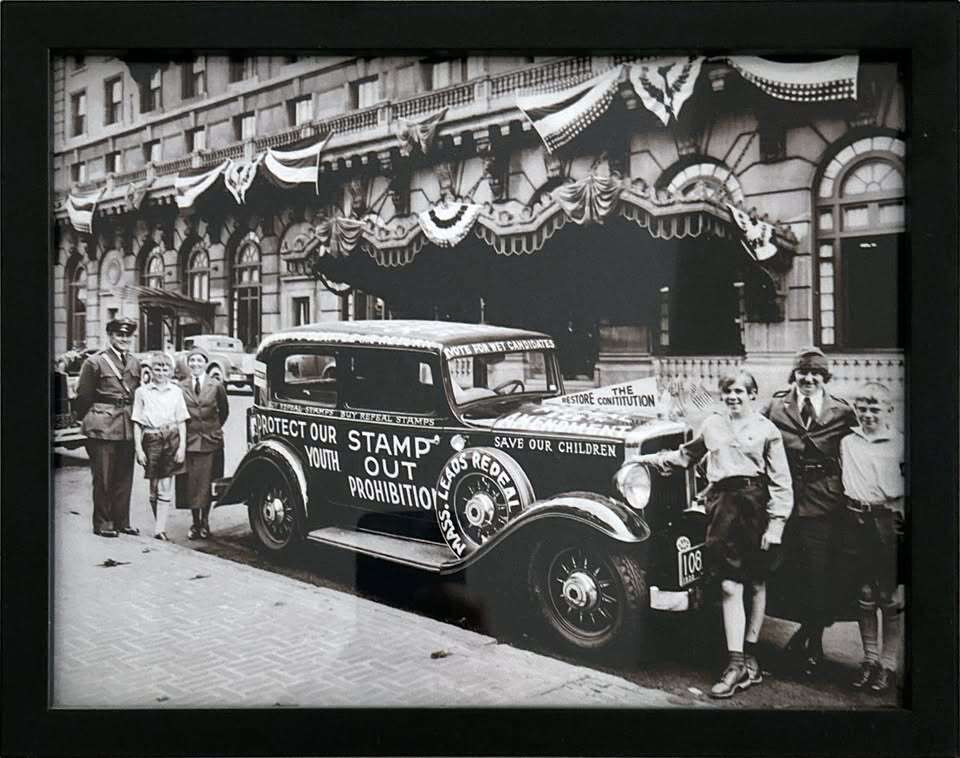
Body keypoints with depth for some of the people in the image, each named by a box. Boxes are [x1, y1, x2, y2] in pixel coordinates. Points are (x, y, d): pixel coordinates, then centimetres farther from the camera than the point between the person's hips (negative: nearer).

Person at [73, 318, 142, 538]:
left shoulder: (135, 364, 12)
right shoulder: (95, 362, -4)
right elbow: (83, 396, -1)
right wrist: (88, 420, 2)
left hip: (128, 428, 5)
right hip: (103, 427, -5)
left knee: (124, 478, 9)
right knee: (103, 478, 1)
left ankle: (122, 521, 17)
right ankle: (102, 523, 10)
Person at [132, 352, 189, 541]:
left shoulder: (176, 391, 8)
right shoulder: (142, 392, 5)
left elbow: (181, 422, 8)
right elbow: (137, 423, 4)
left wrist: (182, 446, 0)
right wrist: (138, 449, -3)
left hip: (172, 439, 0)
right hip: (151, 440, 0)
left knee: (165, 486, -2)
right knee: (153, 487, 7)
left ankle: (160, 529, -1)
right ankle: (159, 525, 19)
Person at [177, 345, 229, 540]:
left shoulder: (216, 385, 1)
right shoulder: (181, 387, 1)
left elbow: (224, 411, 12)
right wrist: (184, 431, 2)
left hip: (211, 441, 0)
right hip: (189, 441, 0)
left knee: (207, 482, 3)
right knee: (190, 483, 2)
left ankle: (205, 522, 17)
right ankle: (195, 523, 16)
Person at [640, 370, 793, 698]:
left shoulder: (766, 430, 2)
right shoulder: (712, 424, 12)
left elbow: (780, 481, -1)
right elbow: (688, 454, 30)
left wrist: (776, 524, -7)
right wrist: (654, 458, 23)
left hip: (755, 503, -2)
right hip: (721, 503, 2)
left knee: (756, 583, 10)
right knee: (729, 586, -5)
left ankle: (750, 654, 25)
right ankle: (737, 664, -1)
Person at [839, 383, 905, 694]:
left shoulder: (900, 443, 0)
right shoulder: (847, 441, 9)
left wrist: (901, 507, -7)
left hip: (887, 520, -3)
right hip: (854, 520, 3)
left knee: (889, 597, 2)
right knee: (864, 596, 11)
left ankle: (889, 663, 12)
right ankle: (870, 658, 22)